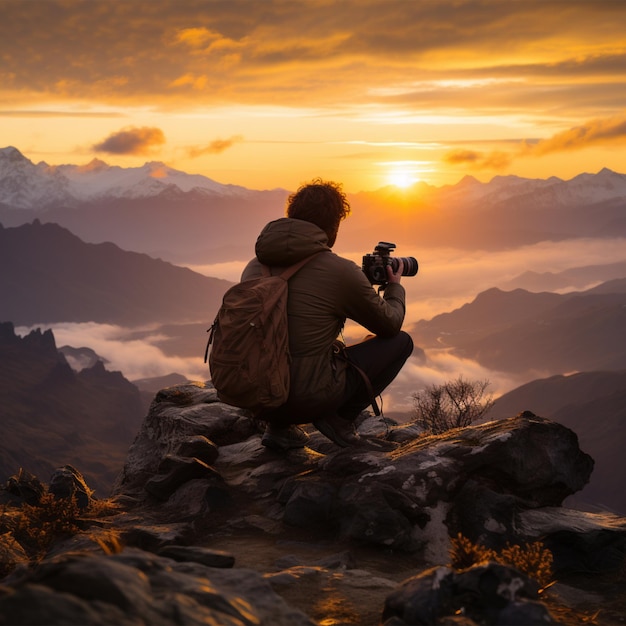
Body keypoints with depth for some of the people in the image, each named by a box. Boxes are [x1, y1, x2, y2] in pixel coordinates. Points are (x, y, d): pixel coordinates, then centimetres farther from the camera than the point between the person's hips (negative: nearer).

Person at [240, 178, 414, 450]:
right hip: (308, 398, -5)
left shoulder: (255, 267, 5)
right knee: (401, 342, 11)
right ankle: (339, 418, 5)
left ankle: (278, 426, 19)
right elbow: (390, 325, 4)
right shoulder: (341, 272, -11)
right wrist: (395, 287, 25)